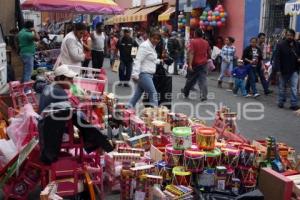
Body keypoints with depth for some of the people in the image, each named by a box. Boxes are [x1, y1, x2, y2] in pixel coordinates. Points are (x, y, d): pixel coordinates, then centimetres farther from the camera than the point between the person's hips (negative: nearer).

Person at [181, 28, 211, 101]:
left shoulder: (193, 41, -9)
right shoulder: (206, 42, 7)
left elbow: (191, 53, -18)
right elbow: (209, 54, 13)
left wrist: (190, 64, -21)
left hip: (195, 64, -3)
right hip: (203, 64, 3)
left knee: (191, 79, 12)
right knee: (203, 80, 0)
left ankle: (186, 92, 30)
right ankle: (203, 96, -7)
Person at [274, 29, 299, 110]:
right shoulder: (280, 45, -6)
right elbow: (277, 58, -10)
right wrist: (278, 69, -16)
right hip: (283, 70, -1)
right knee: (282, 87, 11)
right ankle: (281, 102, 23)